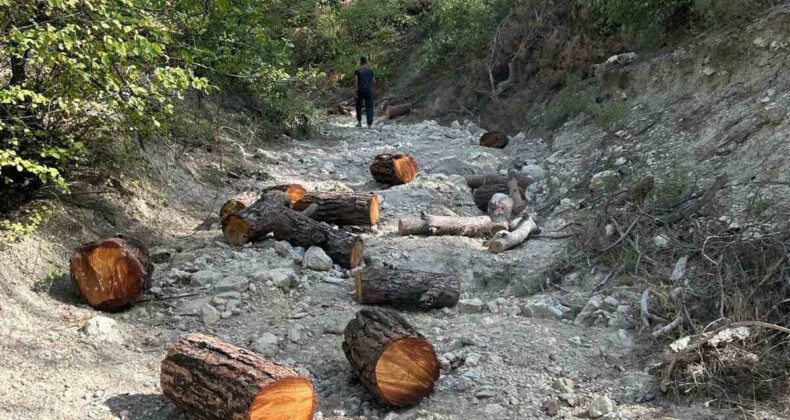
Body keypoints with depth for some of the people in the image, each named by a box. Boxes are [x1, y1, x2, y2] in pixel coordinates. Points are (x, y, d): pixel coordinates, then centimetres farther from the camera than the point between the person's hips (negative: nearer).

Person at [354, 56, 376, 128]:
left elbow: (355, 80, -10)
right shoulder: (370, 70, 7)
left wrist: (355, 90, -12)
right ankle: (369, 125, -6)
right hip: (369, 90, 1)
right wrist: (374, 90, 16)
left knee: (359, 106, 18)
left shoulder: (357, 70, 2)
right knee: (369, 107, 1)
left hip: (360, 90, -1)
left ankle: (359, 122, 19)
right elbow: (374, 82, 4)